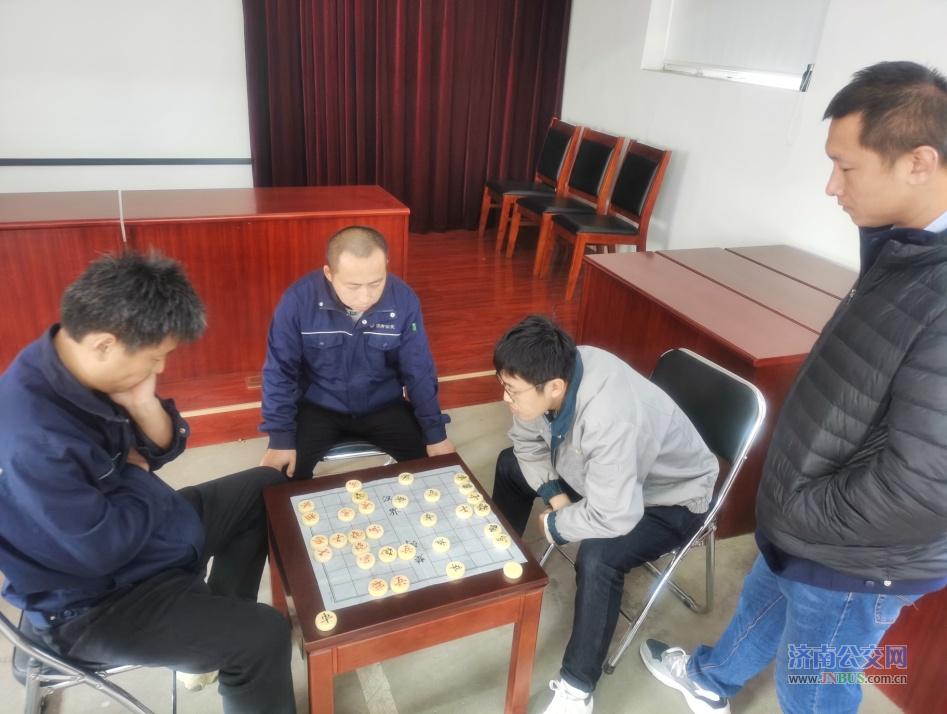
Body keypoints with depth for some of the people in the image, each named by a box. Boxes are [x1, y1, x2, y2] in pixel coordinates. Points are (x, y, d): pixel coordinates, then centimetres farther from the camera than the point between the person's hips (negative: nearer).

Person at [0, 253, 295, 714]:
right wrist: (137, 476, -12)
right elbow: (103, 547, -28)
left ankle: (215, 619, 25)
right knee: (264, 636, -19)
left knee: (266, 488, 16)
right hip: (97, 602, -9)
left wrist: (143, 403, -19)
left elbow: (165, 449, 1)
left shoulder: (76, 367, -8)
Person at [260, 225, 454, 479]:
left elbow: (418, 371, -6)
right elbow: (279, 372, -10)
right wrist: (281, 438, -15)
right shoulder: (298, 300, -22)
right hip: (319, 408, -1)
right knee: (286, 471, -21)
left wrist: (435, 433, -7)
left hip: (384, 407, 1)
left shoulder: (404, 300, -17)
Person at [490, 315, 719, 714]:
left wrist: (555, 526, -21)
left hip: (670, 497, -8)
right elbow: (527, 441, -2)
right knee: (512, 465, 8)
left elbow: (612, 517, -39)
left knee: (598, 557, -33)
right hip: (601, 471, 8)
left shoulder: (610, 418, -43)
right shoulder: (553, 373, -20)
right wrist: (555, 495, -15)